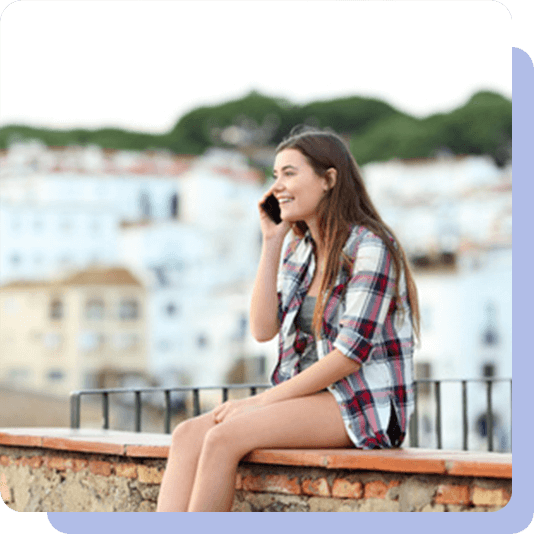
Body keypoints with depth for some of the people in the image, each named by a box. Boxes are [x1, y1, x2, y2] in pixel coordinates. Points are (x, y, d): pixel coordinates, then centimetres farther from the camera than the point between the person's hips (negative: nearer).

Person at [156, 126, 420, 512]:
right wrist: (271, 242, 2)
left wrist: (264, 401, -15)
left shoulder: (370, 249, -12)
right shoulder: (297, 249, 13)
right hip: (309, 397, 8)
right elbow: (264, 329, 3)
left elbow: (351, 353, -18)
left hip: (366, 407, -8)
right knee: (188, 435, -15)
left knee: (225, 437, -26)